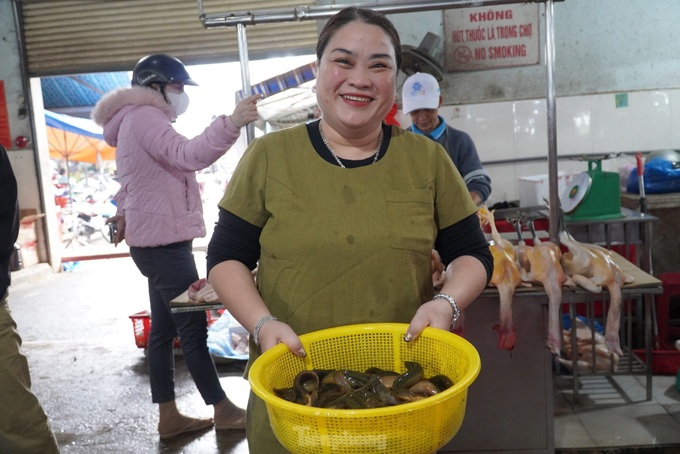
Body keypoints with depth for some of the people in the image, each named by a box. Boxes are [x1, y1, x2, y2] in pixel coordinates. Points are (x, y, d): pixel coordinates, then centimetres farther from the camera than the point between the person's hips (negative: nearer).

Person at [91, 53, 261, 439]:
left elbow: (130, 178, 34)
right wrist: (231, 124, -42)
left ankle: (169, 416, 19)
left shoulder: (139, 122, 22)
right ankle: (224, 411, 6)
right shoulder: (144, 118, -12)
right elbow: (188, 155, -32)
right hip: (162, 241, -11)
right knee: (193, 328, -5)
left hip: (157, 240, 11)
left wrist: (125, 212, 37)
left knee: (164, 328, 11)